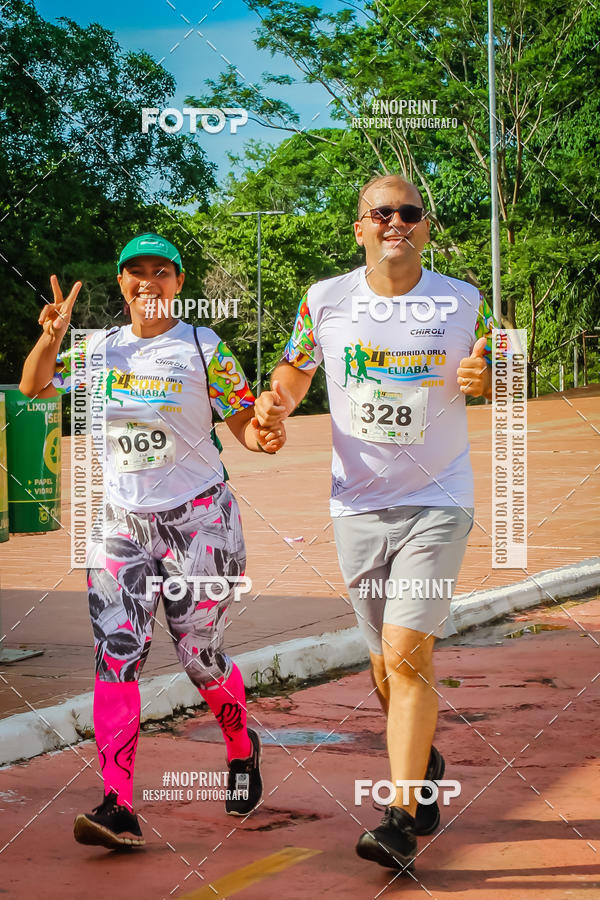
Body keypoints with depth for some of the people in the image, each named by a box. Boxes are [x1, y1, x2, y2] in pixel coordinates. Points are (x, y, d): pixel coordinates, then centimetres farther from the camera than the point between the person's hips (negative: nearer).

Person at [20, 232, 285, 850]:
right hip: (121, 525, 4)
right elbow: (33, 387, 8)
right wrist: (51, 336, -10)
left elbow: (244, 423, -4)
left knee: (200, 658, 2)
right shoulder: (101, 348, 7)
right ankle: (119, 808, -10)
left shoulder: (203, 348, -4)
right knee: (114, 657, -9)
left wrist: (264, 438, -28)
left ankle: (242, 749, 33)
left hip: (197, 520, -3)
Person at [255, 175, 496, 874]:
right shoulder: (325, 300, 0)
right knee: (385, 661, 11)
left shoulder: (463, 302, -2)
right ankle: (423, 761, 40)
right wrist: (276, 401, -9)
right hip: (357, 507, 2)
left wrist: (482, 380, -12)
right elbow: (295, 371, 13)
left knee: (407, 653, -15)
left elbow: (491, 372, 11)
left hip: (438, 503, -2)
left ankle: (401, 819, -7)